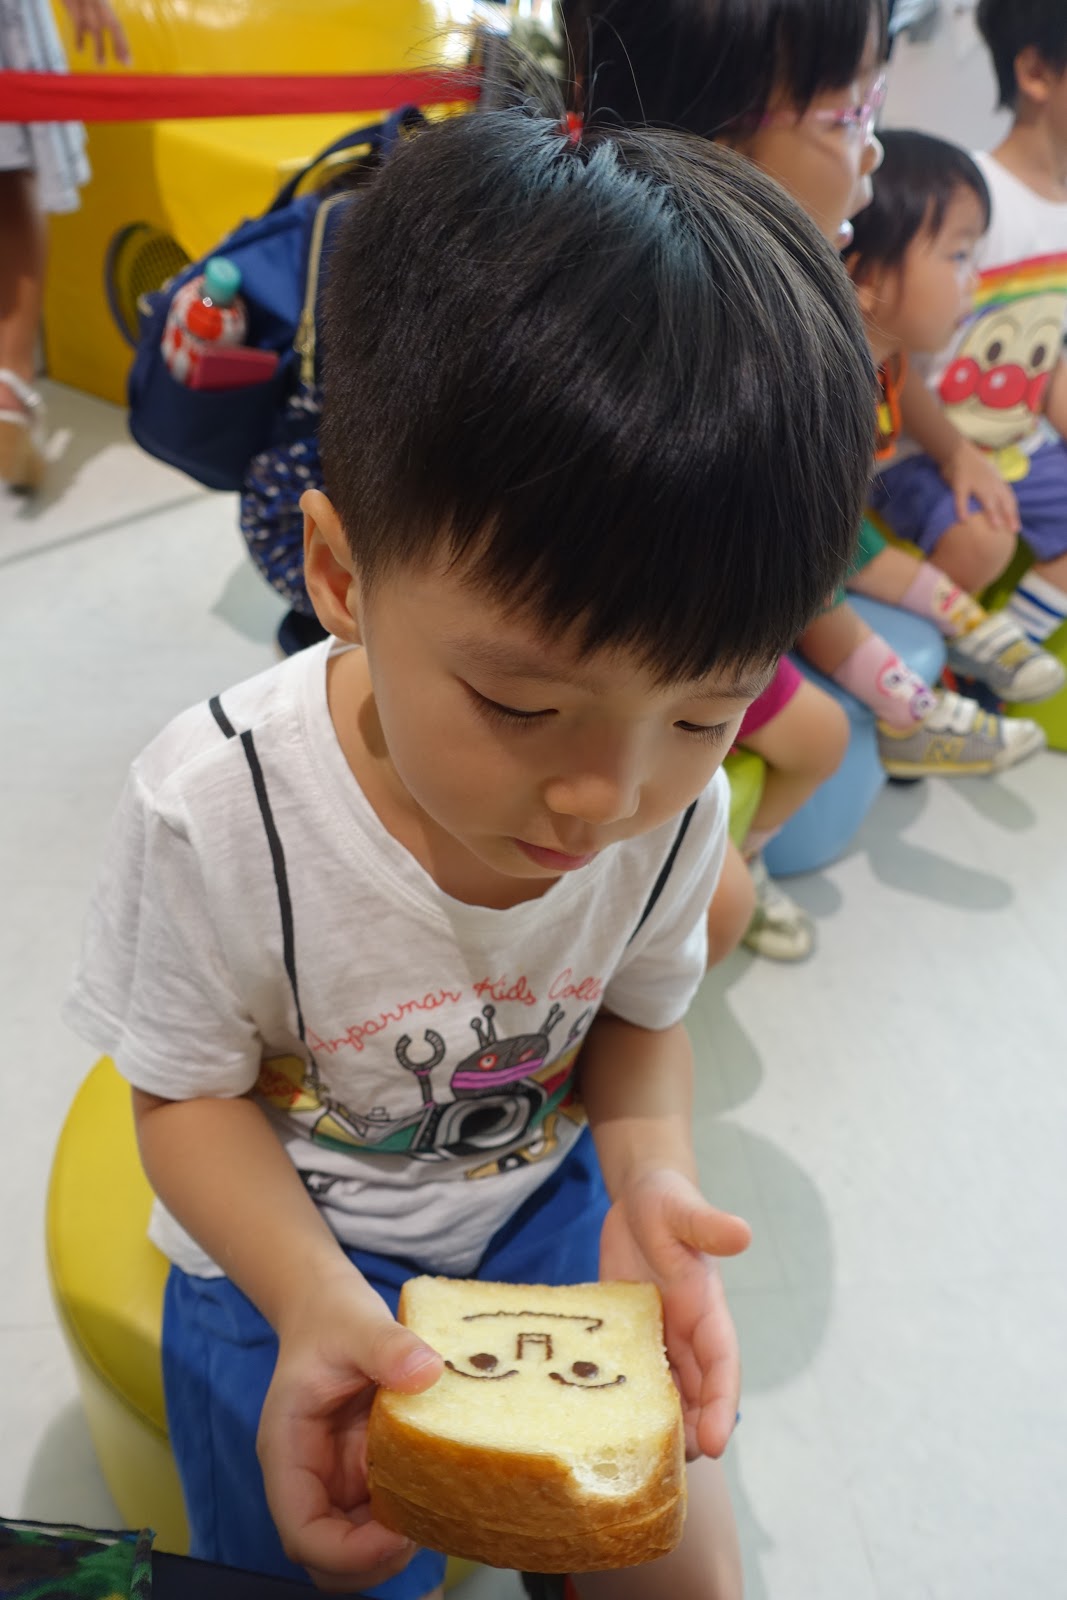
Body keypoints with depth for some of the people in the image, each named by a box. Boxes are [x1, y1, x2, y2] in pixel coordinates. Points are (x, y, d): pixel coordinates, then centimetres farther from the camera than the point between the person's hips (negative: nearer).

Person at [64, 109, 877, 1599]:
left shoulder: (679, 801, -19)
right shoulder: (217, 808, -29)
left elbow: (638, 1019, -2)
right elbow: (188, 1092, -14)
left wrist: (655, 1181, -22)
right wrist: (315, 1301, -29)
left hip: (540, 1189, 3)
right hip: (291, 1235, -2)